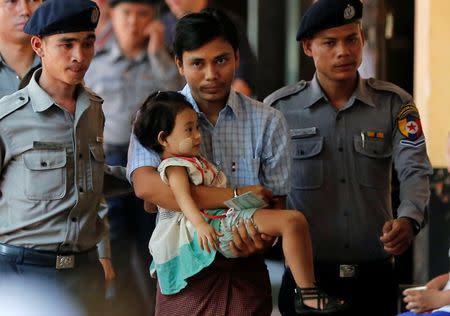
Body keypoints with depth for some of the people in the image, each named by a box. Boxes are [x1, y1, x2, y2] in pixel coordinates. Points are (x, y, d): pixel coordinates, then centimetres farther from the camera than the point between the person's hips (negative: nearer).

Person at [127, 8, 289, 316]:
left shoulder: (268, 122, 1)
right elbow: (146, 185, -19)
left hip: (245, 274, 1)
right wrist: (236, 196, -22)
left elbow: (276, 203, 2)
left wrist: (262, 240, -22)